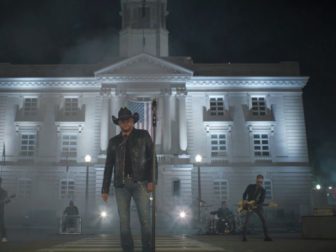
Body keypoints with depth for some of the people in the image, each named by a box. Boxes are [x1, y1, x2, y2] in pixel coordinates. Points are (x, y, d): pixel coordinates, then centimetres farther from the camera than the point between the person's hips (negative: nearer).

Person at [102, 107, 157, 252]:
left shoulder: (143, 135, 7)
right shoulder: (114, 141, 13)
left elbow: (152, 158, 2)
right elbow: (108, 166, 13)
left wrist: (151, 180, -10)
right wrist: (105, 189, 8)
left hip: (139, 182, -2)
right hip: (121, 184, 2)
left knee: (144, 218, -9)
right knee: (123, 220, 0)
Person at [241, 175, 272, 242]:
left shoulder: (263, 190, -4)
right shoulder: (250, 186, -3)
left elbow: (262, 200, -10)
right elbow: (245, 194, 4)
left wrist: (256, 204, -27)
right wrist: (244, 200, -15)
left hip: (258, 206, 1)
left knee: (263, 221, -7)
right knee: (246, 221, -10)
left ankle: (266, 236, -2)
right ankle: (244, 237, -5)